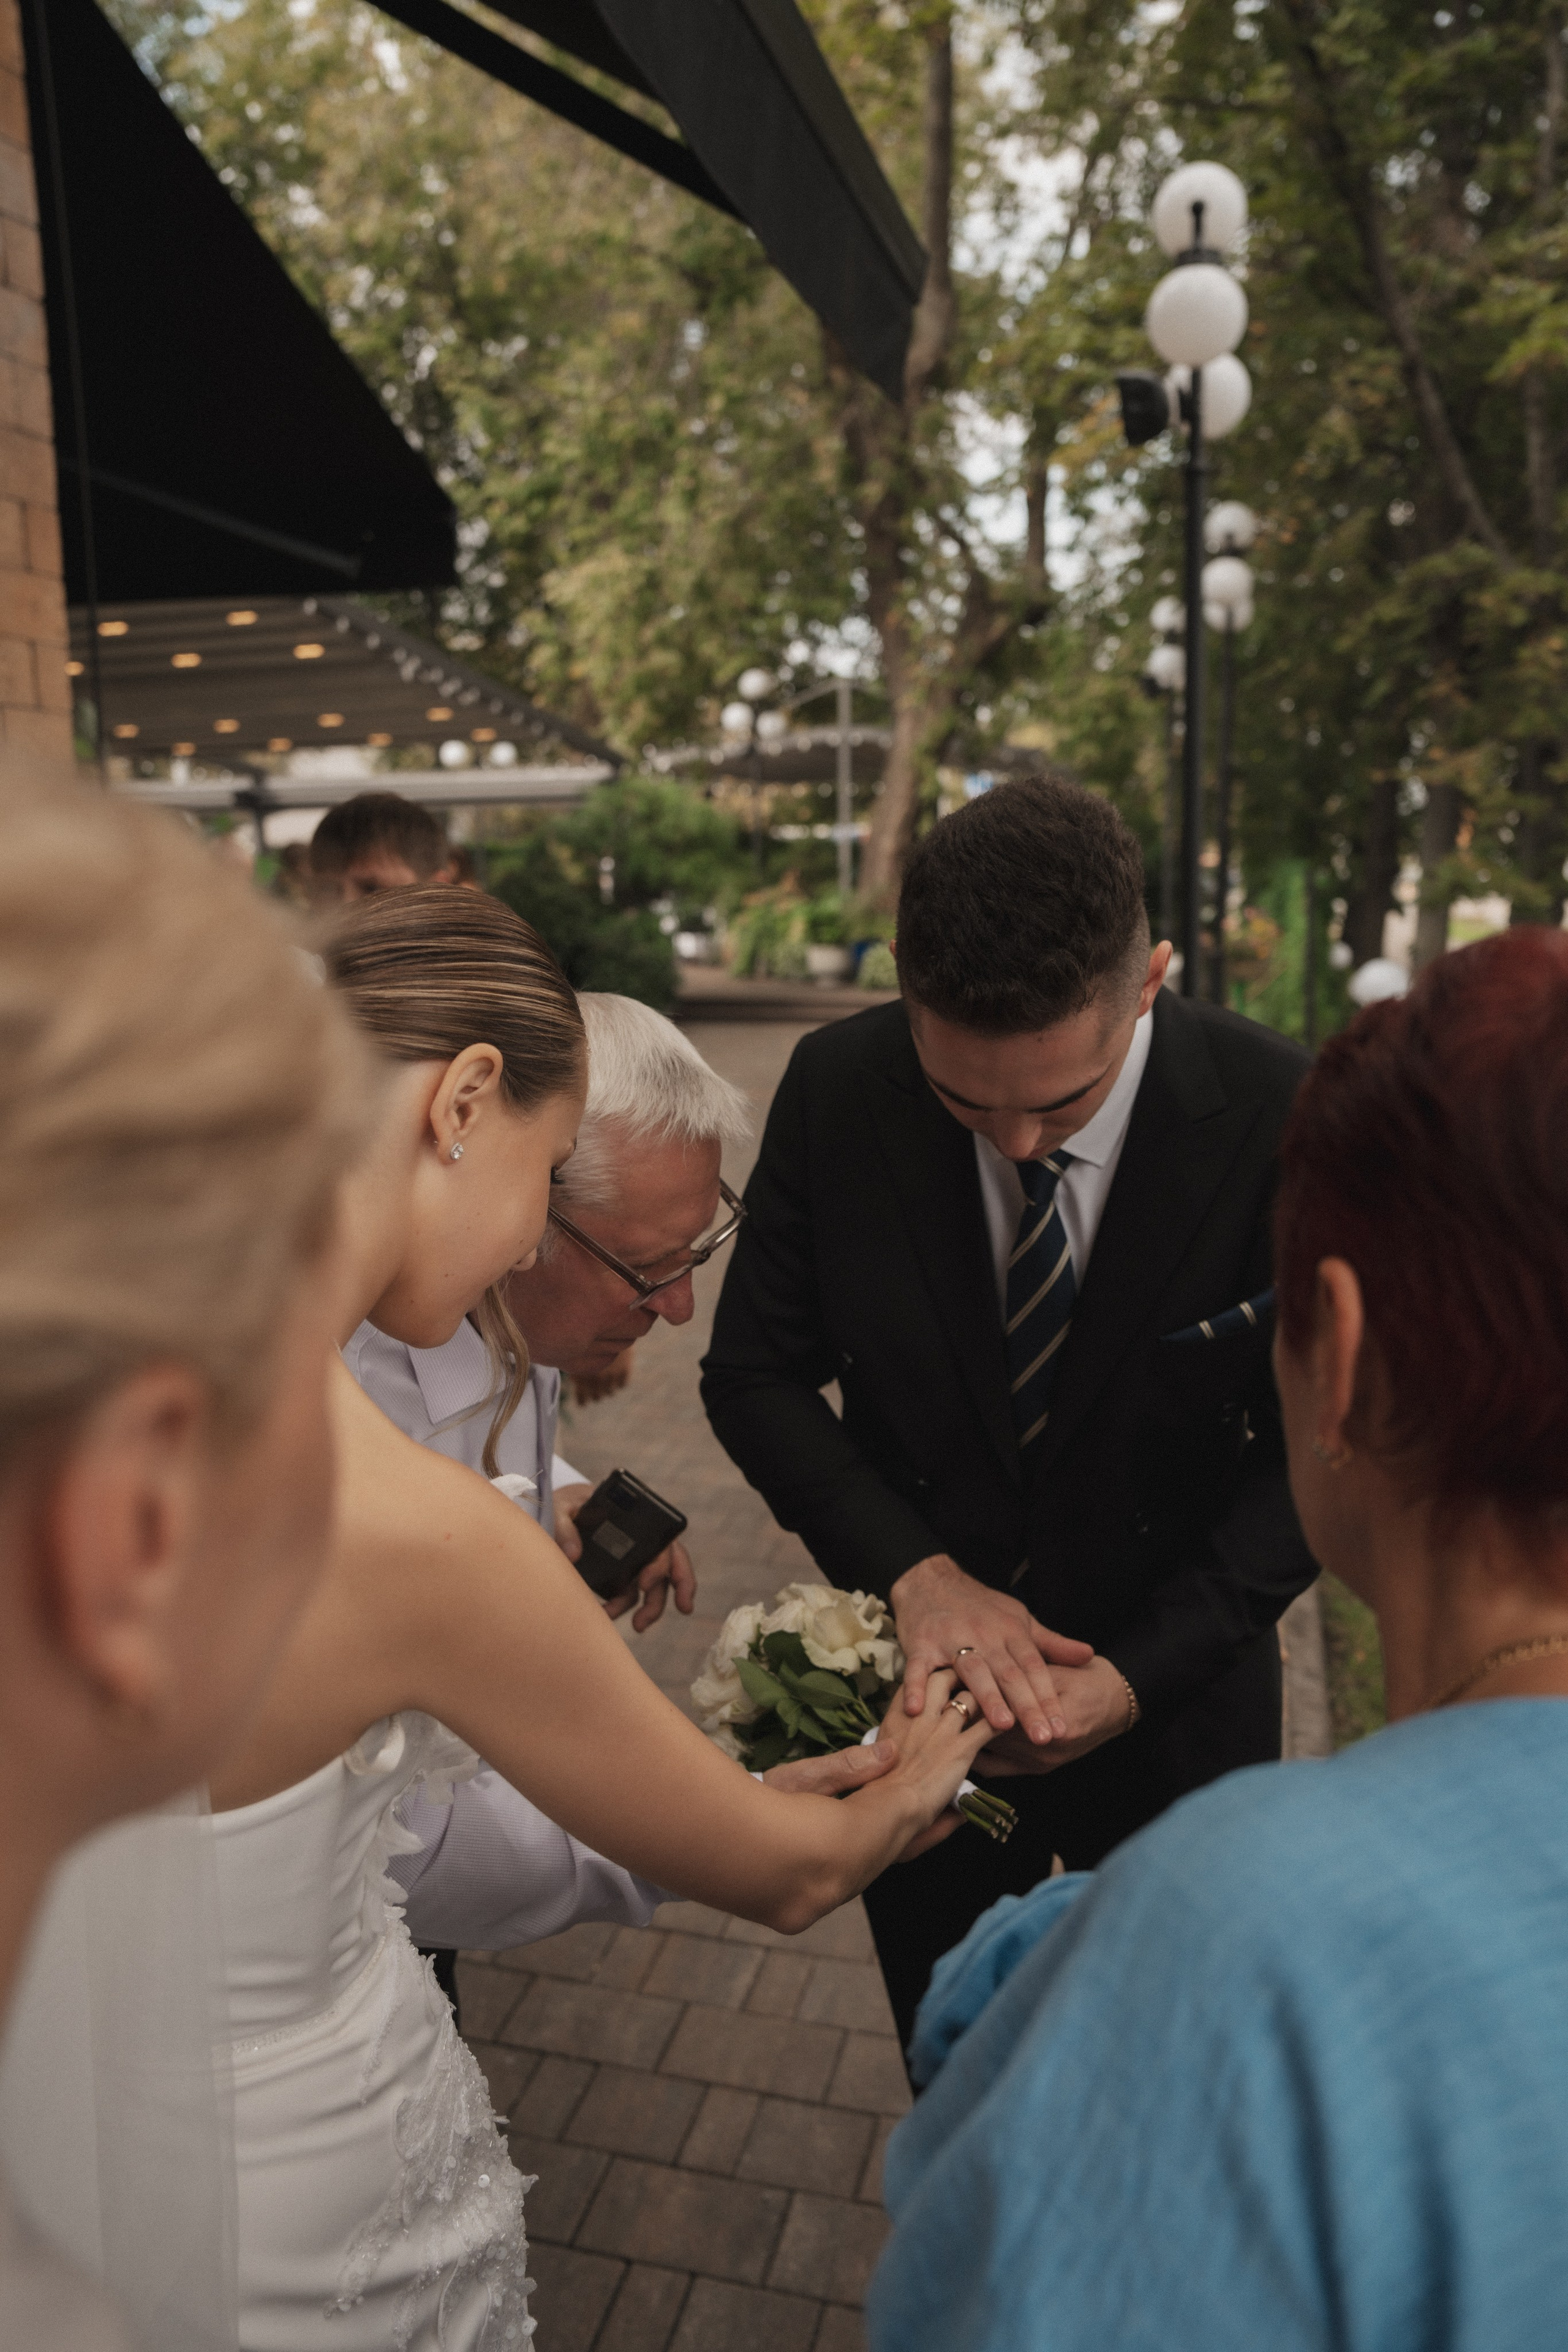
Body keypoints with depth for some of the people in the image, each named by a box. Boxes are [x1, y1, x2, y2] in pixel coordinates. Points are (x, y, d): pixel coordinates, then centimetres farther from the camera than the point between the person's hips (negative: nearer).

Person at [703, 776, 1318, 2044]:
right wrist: (918, 1573, -21)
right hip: (928, 1676, 1)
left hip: (1179, 1694, 0)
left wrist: (1138, 1676, -21)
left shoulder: (1282, 1119, -23)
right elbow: (755, 1372, -9)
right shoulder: (837, 1089, -18)